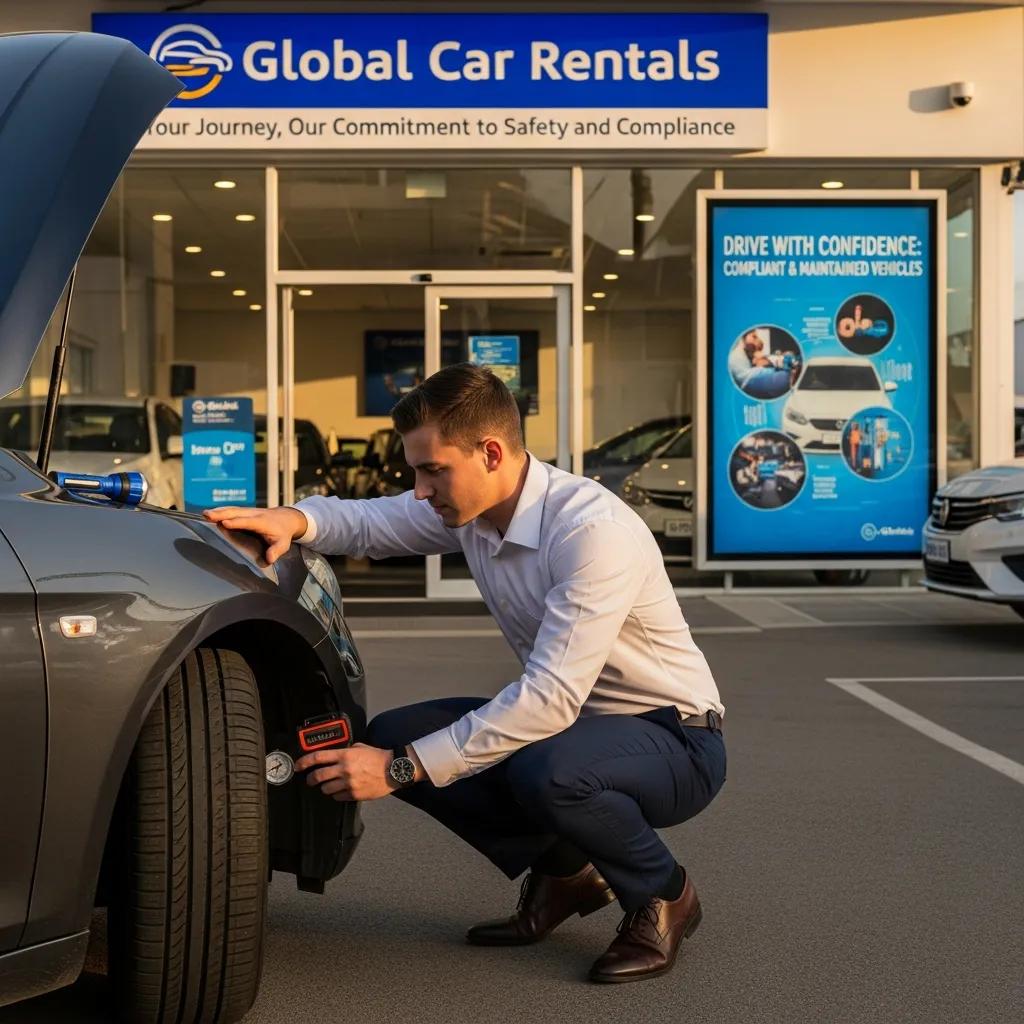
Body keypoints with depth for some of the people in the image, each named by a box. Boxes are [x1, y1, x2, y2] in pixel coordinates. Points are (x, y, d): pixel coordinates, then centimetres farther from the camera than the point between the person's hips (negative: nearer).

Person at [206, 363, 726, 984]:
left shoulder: (594, 529, -29)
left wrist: (402, 769, -32)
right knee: (391, 736, -7)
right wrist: (295, 521, -19)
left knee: (545, 770, -38)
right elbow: (366, 522, 6)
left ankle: (664, 896, -5)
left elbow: (549, 700, -34)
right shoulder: (466, 507, -5)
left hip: (676, 740, -7)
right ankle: (562, 873, 10)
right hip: (566, 720, 8)